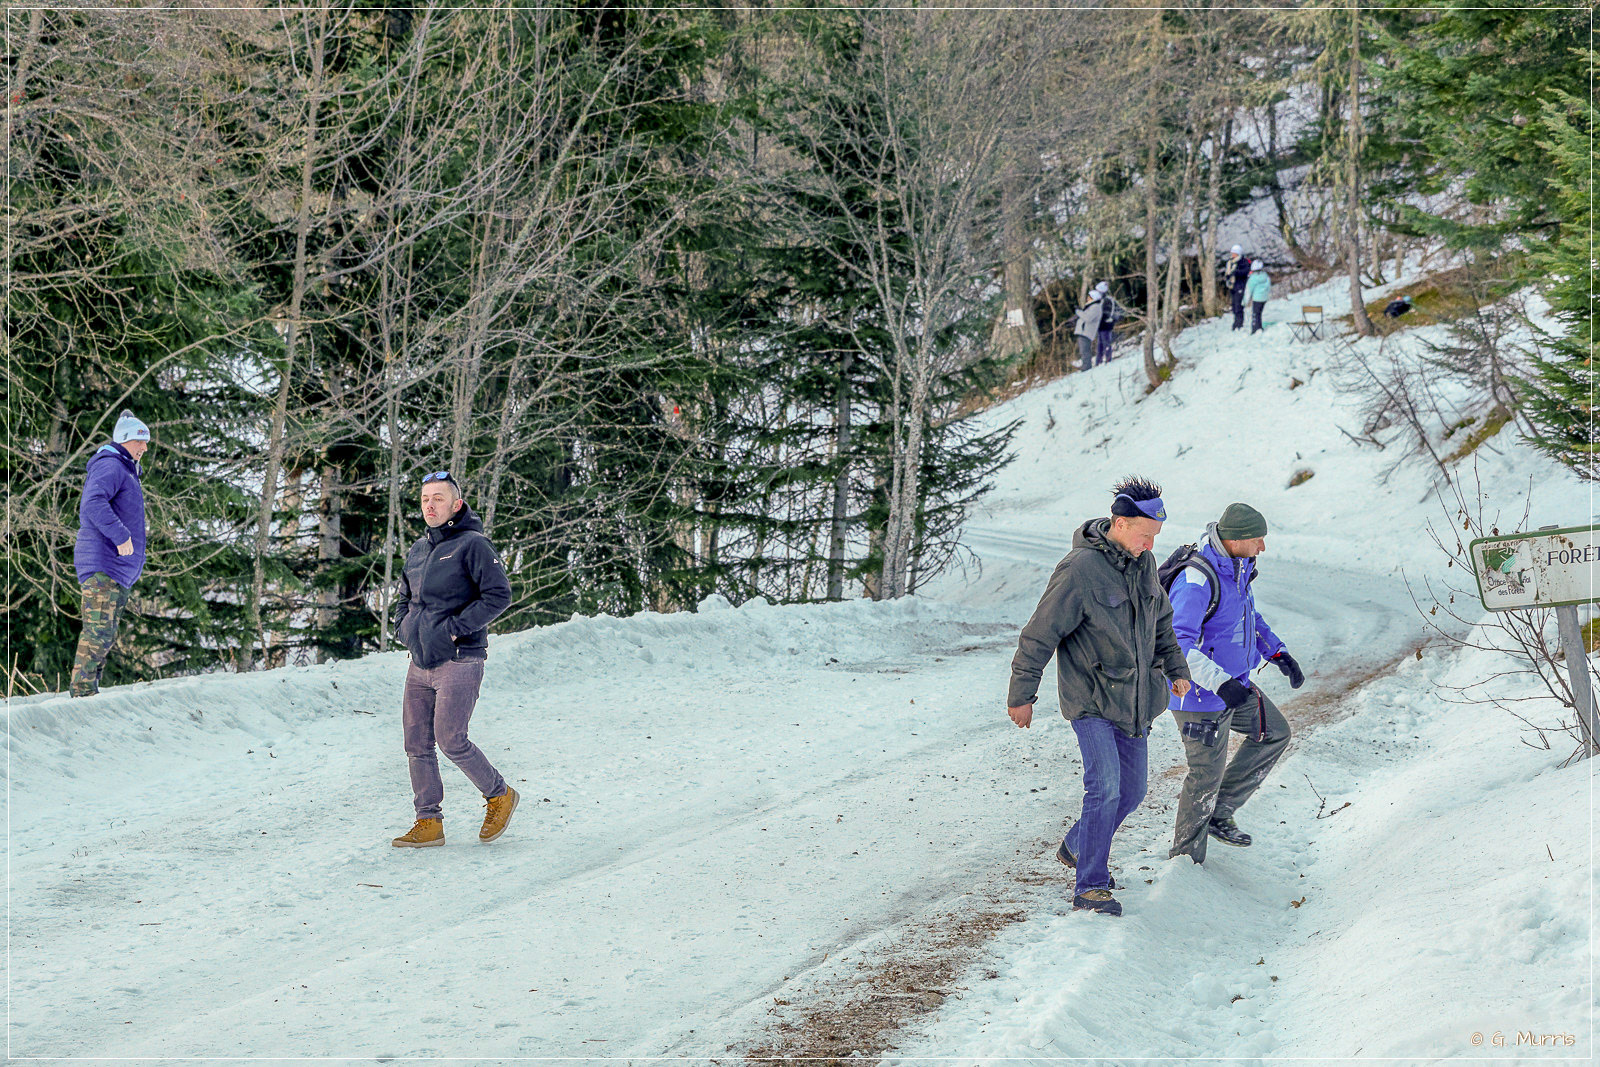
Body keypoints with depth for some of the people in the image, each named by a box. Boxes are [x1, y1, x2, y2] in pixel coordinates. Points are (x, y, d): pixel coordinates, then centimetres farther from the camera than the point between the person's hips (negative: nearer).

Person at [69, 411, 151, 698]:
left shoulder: (127, 471, 25)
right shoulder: (109, 466, -9)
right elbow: (93, 503, -26)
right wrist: (120, 535, -29)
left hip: (119, 568, 11)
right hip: (103, 565, -11)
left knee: (107, 633, 9)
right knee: (99, 630, -16)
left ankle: (89, 690, 9)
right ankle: (82, 690, -18)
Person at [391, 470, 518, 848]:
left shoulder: (472, 545, -9)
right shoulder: (417, 551, 15)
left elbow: (499, 594, -17)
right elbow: (405, 599, 30)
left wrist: (454, 628, -18)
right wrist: (403, 628, 9)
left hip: (459, 661, -7)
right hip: (420, 663, 7)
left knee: (451, 740, -11)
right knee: (417, 744, 4)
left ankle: (499, 795, 11)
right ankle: (428, 823, 10)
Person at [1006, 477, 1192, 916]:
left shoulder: (1143, 563, 3)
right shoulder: (1080, 570, -20)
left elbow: (1161, 618, 22)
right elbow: (1040, 634, -15)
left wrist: (1176, 668, 20)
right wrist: (1022, 694, -11)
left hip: (1134, 699, 8)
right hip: (1091, 700, -7)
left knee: (1132, 789, 11)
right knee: (1105, 786, -17)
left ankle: (1076, 846, 34)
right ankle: (1090, 887, -10)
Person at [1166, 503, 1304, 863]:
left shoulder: (1236, 567, 2)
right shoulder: (1196, 582, -28)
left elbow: (1248, 615, 21)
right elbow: (1177, 643, -35)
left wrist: (1277, 652, 13)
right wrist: (1220, 682, -41)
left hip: (1233, 683, 9)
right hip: (1202, 696, -9)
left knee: (1274, 733, 19)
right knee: (1207, 773, 1)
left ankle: (1218, 813, 26)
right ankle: (1186, 858, 19)